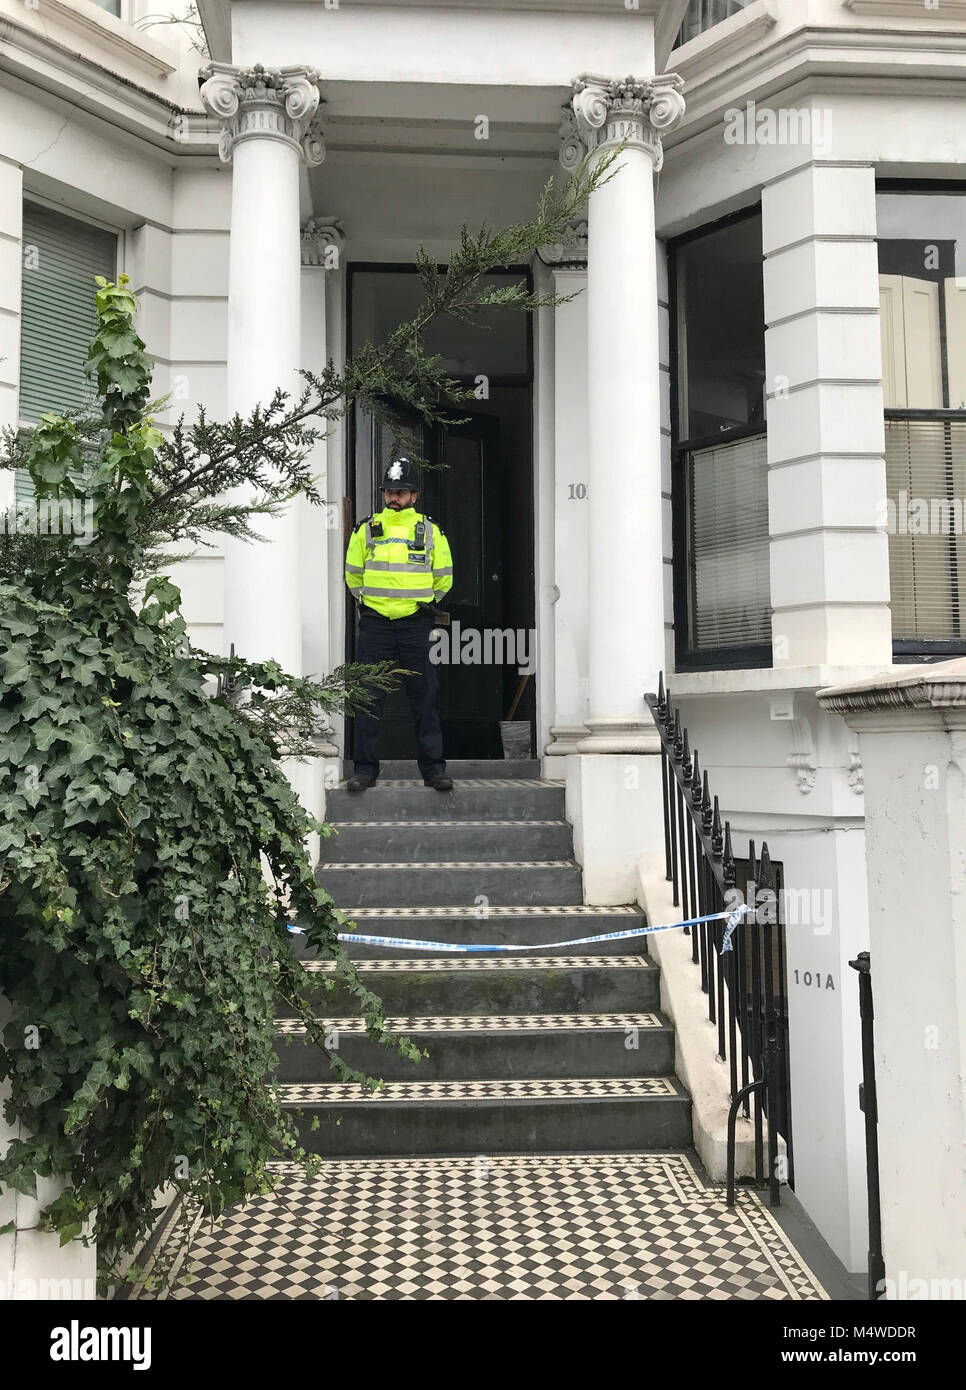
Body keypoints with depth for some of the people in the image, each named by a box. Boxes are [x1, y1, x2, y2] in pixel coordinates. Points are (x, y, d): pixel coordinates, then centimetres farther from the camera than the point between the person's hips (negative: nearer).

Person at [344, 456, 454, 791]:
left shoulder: (430, 531, 6)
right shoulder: (367, 529, 6)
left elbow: (443, 576, 15)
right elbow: (353, 573, 18)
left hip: (415, 625, 0)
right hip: (375, 624, 0)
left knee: (424, 698, 2)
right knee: (368, 698, 1)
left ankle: (434, 768, 10)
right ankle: (364, 768, 9)